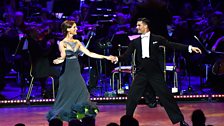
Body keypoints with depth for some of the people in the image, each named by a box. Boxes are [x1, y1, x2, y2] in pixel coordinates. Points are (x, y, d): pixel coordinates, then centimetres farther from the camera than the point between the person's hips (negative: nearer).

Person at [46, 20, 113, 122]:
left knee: (82, 94, -5)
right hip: (67, 72, -6)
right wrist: (59, 60, -48)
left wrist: (105, 57, 6)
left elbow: (89, 53, 10)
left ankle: (80, 116, -3)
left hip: (76, 71, 6)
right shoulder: (62, 43, -6)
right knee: (66, 96, -4)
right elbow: (63, 55, -24)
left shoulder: (77, 42, 11)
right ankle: (56, 117, 7)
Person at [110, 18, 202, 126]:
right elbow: (127, 54, 5)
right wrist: (117, 58, -16)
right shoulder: (135, 42, 9)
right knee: (132, 97, -2)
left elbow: (172, 45, -3)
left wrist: (189, 48, -11)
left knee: (166, 96, -2)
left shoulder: (157, 39, 1)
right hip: (141, 74, 3)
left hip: (155, 73, -2)